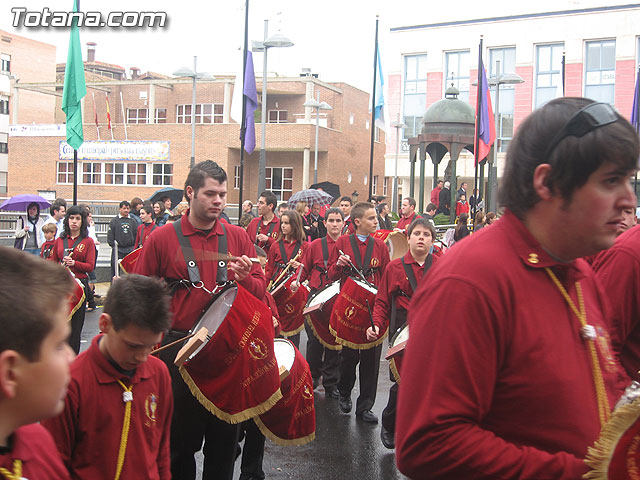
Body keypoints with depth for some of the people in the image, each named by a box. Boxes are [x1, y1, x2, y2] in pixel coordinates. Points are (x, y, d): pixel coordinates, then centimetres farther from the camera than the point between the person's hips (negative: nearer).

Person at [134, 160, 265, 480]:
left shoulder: (238, 238, 5)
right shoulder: (162, 238, -2)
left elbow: (260, 291, 7)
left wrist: (245, 279, -14)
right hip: (176, 349, -2)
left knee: (224, 436, 12)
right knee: (180, 436, 10)